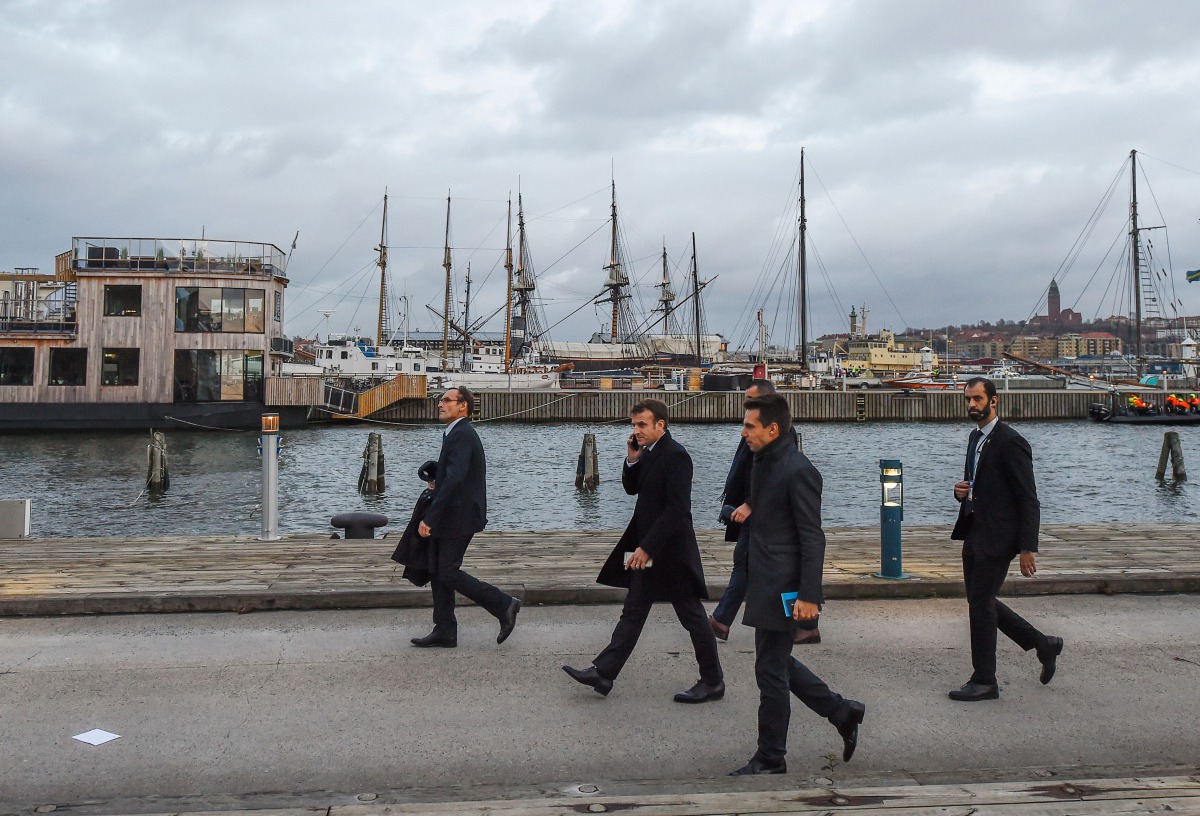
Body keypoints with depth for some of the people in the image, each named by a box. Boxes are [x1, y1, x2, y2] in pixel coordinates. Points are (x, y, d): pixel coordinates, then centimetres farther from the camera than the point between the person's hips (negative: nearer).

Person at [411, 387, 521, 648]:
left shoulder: (462, 435, -18)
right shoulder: (457, 433, 15)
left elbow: (454, 479, -28)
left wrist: (430, 517, -28)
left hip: (458, 517, -10)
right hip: (451, 517, 10)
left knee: (448, 573, -8)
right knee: (438, 572, 11)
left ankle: (504, 605, 1)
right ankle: (444, 631, 16)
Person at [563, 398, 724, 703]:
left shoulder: (675, 455, -19)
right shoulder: (649, 452, 9)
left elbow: (677, 509, -24)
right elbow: (632, 488, 17)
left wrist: (647, 547, -24)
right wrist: (632, 460, -1)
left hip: (670, 549, -9)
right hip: (648, 548, 9)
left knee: (691, 615, 3)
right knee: (633, 612, 12)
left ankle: (713, 682, 15)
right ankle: (603, 672, 16)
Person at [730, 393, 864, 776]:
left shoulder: (798, 471, -18)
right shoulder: (763, 464, 11)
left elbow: (812, 538, -19)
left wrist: (809, 596, -21)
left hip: (781, 588, -10)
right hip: (764, 584, 10)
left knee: (771, 671, 0)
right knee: (779, 664, 17)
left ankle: (770, 758, 13)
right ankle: (843, 713, 30)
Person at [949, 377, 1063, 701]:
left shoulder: (1011, 442, -15)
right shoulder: (976, 437, 14)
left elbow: (1028, 500, -16)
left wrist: (1028, 548, -20)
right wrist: (961, 491, 1)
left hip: (997, 537, -9)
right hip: (974, 532, 10)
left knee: (980, 604, -5)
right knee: (980, 602, 14)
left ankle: (984, 681, 8)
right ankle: (1043, 644, 29)